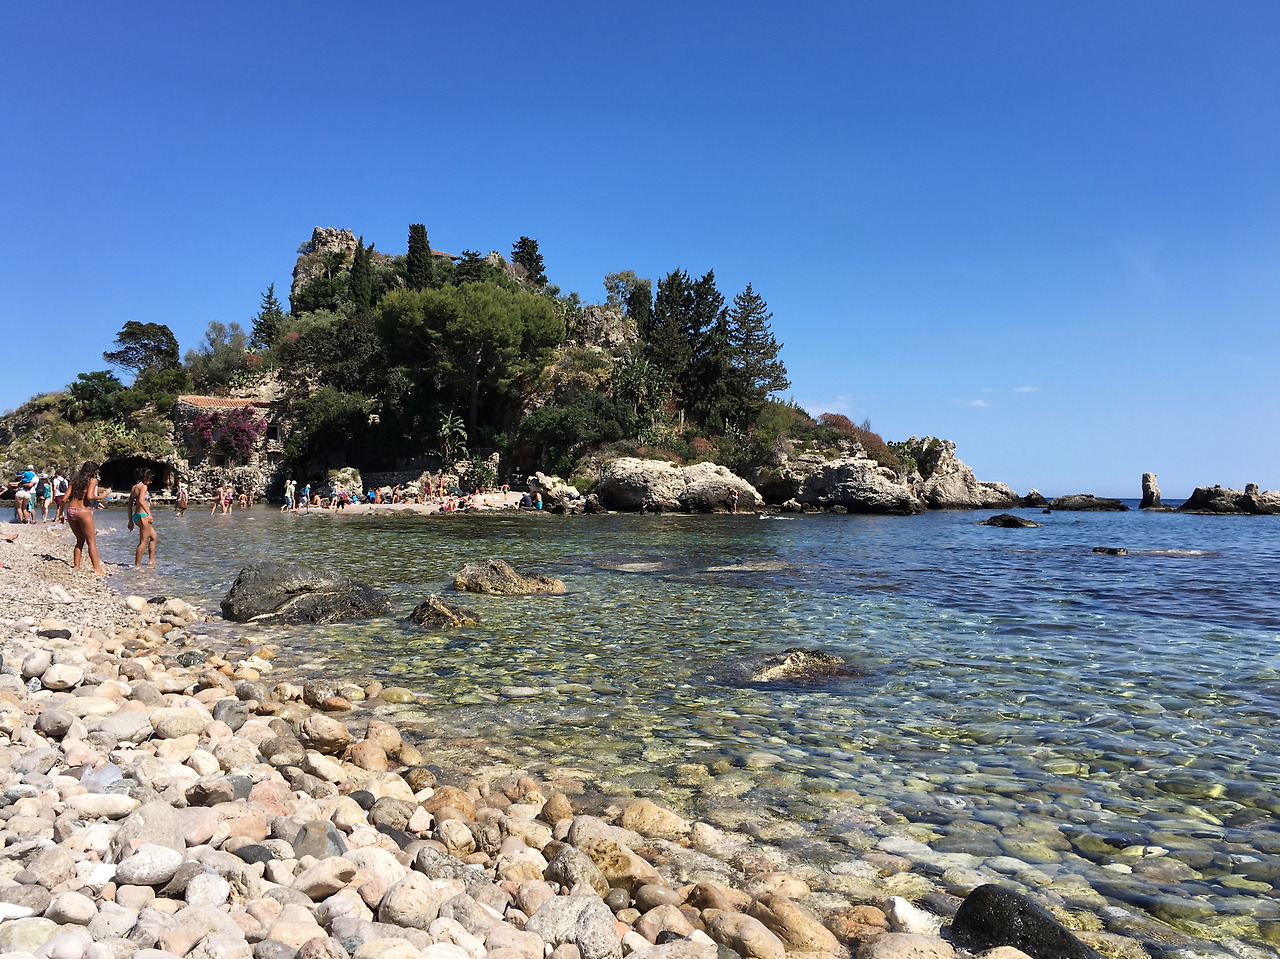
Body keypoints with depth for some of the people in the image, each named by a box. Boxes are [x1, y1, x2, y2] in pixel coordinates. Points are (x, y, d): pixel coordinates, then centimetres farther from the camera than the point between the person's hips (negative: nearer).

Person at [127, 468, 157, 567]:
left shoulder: (134, 487, 18)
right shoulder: (143, 487, -8)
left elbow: (130, 505, 18)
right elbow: (141, 501, -24)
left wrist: (130, 521, 19)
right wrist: (149, 514, -27)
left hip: (135, 516, 10)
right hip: (142, 515, -10)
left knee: (154, 536, 20)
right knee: (143, 541, -5)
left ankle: (151, 560, 21)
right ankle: (137, 564, -6)